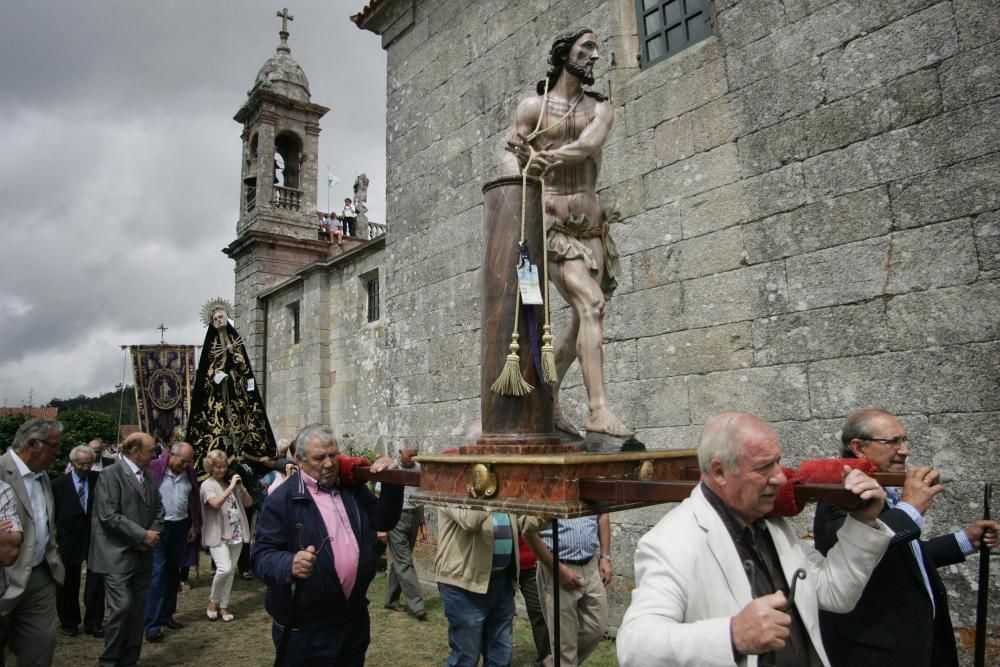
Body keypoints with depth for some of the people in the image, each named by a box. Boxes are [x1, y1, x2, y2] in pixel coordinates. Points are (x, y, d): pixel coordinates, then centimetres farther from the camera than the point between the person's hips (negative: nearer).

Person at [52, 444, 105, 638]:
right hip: (69, 541, -1)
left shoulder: (99, 480, 1)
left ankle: (93, 622, 20)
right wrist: (55, 539, -2)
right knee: (68, 585, 12)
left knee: (97, 581, 6)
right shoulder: (59, 484, -4)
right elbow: (52, 515, 0)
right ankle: (69, 623, 31)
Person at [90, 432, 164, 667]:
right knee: (122, 607, -9)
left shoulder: (149, 474, 11)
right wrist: (142, 535, -15)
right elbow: (109, 515, -18)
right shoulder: (110, 474, -11)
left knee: (137, 609, 10)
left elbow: (158, 508, 15)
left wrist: (153, 534, -2)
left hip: (143, 554, 7)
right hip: (118, 555, -7)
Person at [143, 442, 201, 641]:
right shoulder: (153, 468, -13)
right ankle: (152, 625, 0)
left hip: (180, 527, 6)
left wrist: (195, 526, 13)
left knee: (173, 572, 14)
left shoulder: (189, 473, 4)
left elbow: (195, 500, 12)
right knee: (157, 574, -7)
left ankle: (166, 615, 27)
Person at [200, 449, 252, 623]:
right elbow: (215, 503, -23)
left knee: (231, 571, 8)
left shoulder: (231, 482, 10)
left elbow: (248, 503, 10)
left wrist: (240, 487, -3)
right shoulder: (207, 485, -4)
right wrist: (231, 488, -22)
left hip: (236, 534, 5)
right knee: (224, 569, -17)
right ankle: (213, 600, 8)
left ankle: (223, 606, 21)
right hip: (218, 535, -5)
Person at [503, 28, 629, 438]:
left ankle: (546, 399, 19)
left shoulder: (600, 108, 15)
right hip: (550, 216, -5)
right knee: (591, 304, -21)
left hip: (590, 221, 5)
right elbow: (512, 156, -1)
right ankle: (599, 410, -23)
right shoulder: (532, 107, 8)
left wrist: (551, 157, -22)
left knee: (584, 317, 4)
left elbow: (589, 143, -6)